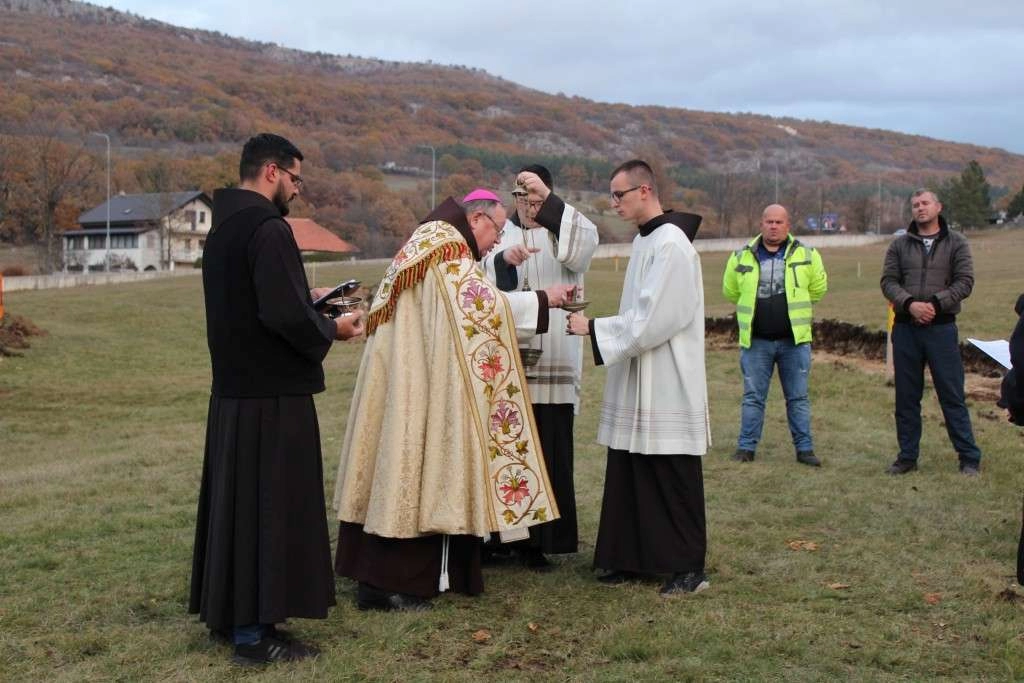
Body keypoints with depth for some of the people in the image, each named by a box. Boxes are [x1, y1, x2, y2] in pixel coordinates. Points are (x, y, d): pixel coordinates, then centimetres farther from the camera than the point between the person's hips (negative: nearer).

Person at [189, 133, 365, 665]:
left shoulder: (222, 227, 13)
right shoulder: (268, 228, -17)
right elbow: (283, 315, -24)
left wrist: (307, 300, 18)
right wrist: (331, 329, -8)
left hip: (233, 389, 9)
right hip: (273, 393, -9)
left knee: (235, 499, 15)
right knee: (269, 505, -2)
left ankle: (229, 611, 25)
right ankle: (254, 631, 4)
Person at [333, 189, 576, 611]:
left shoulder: (425, 243, 20)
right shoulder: (450, 249, -11)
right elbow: (487, 306, -18)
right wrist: (542, 300, -7)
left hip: (401, 380, 10)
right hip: (424, 384, -10)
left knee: (397, 459, 10)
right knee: (418, 462, -5)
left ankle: (374, 578, 15)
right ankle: (392, 584, -2)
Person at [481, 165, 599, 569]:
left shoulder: (562, 235, 7)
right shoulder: (500, 235, 11)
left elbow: (585, 243, -17)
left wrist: (548, 198, -24)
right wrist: (503, 260, -22)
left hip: (552, 364, -1)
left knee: (550, 450, -1)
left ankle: (540, 540, 8)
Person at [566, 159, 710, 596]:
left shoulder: (670, 245, -17)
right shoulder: (645, 240, 12)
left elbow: (652, 318, -21)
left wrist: (594, 328, -16)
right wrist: (599, 328, 10)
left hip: (667, 386, -9)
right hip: (639, 384, 9)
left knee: (673, 479, -1)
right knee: (631, 476, 12)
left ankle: (689, 567, 9)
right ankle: (633, 559, 20)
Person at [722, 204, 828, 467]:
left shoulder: (806, 255, 1)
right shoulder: (742, 257, 2)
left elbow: (818, 289, 11)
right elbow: (731, 292, 14)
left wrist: (797, 306, 12)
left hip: (794, 339, 0)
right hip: (756, 341, 0)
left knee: (799, 397, 7)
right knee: (753, 397, 6)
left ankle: (804, 448, 14)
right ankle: (746, 447, 14)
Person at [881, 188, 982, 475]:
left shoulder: (956, 243, 4)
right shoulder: (900, 245, 10)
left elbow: (965, 281, -4)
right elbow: (888, 281, 2)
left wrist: (935, 304, -16)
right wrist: (909, 304, -15)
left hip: (941, 328, -2)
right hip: (905, 329, 3)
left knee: (952, 396, -1)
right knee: (906, 397, 7)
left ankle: (969, 458, 6)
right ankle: (907, 457, 16)